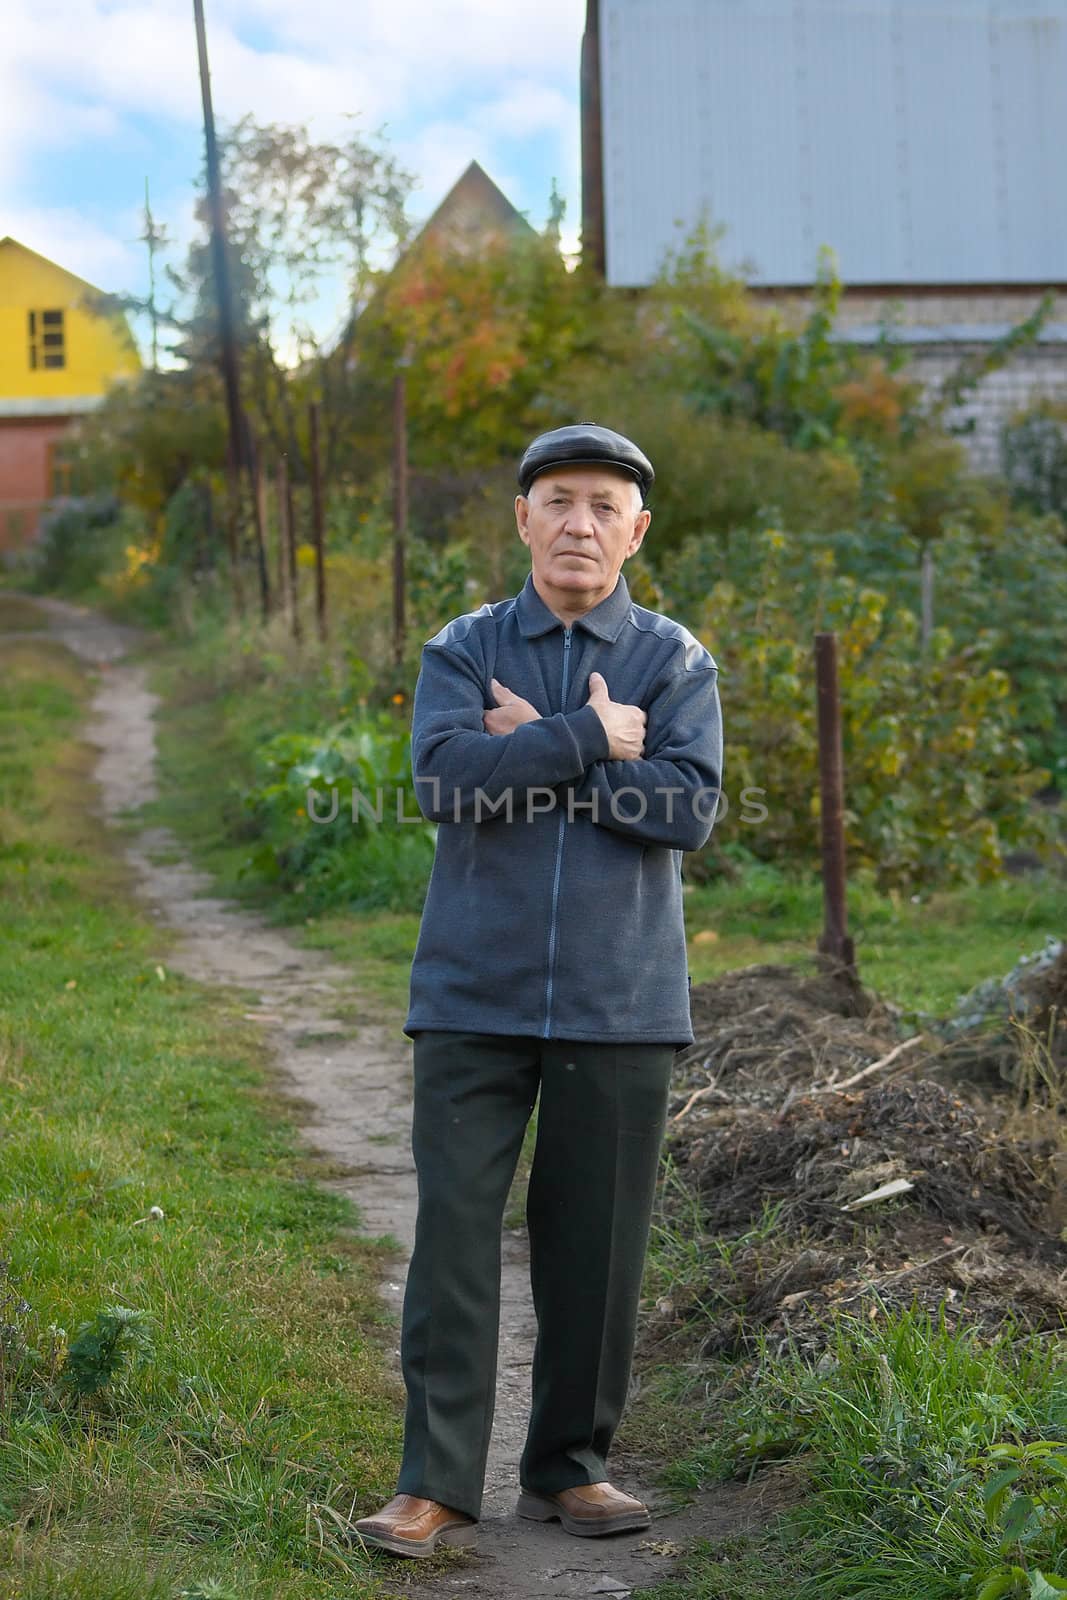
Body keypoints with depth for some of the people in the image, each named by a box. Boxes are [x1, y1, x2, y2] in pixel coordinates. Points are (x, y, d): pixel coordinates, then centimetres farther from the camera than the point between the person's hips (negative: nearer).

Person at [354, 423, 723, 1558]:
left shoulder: (675, 661, 6)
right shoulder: (463, 651, 8)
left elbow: (689, 808, -9)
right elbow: (444, 775, -12)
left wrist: (534, 750, -9)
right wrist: (595, 738, -12)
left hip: (620, 1000, 0)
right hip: (475, 995, 0)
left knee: (596, 1246, 6)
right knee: (454, 1237, -4)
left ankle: (569, 1466, 20)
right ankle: (436, 1484, 2)